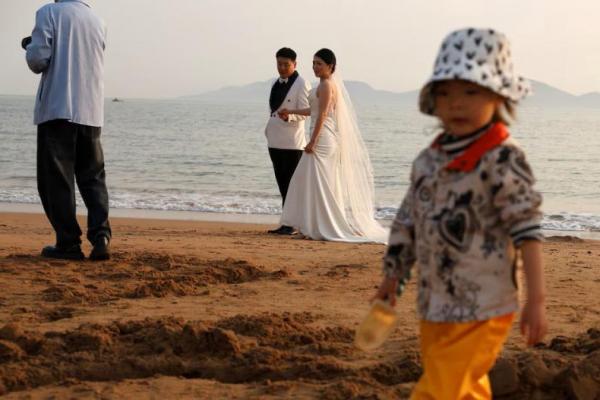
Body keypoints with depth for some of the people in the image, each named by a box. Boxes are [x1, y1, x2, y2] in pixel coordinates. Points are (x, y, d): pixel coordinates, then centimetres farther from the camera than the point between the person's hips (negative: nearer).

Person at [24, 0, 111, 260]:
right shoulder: (97, 21, 14)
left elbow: (38, 59, -11)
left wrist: (30, 47, 12)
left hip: (57, 110, -5)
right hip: (91, 113, 5)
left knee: (56, 179, 2)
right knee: (93, 177, 12)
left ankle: (68, 243, 0)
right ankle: (100, 235, -5)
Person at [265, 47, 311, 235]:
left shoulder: (301, 85, -7)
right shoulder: (276, 84, 16)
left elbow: (304, 113, -13)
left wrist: (289, 115, -31)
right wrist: (269, 129, 21)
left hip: (292, 142, -8)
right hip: (275, 140, 8)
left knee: (290, 184, -7)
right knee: (282, 183, 9)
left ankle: (290, 224, -5)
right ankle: (286, 223, 12)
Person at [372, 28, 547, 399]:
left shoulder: (502, 159, -15)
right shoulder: (429, 160, 7)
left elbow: (527, 230, -17)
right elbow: (408, 223, 16)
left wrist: (536, 299, -19)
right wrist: (393, 277, 18)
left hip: (480, 311, -7)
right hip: (435, 305, 7)